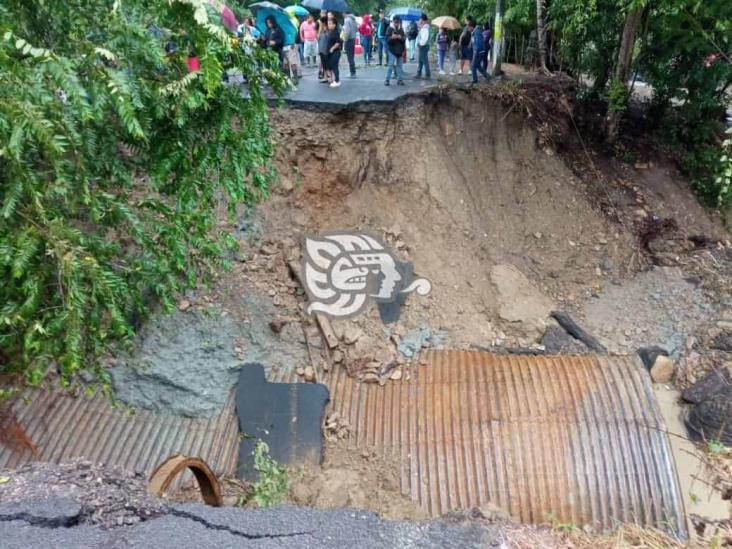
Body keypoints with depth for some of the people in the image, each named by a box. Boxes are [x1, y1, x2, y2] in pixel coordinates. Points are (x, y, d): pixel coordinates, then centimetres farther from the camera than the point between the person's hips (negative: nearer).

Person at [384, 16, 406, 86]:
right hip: (392, 50, -4)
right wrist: (391, 37, -29)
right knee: (391, 65, -9)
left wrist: (400, 37, -15)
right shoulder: (390, 29, -3)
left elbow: (404, 39, 6)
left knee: (399, 65, 8)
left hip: (399, 51, 4)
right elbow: (387, 39, -9)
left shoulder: (401, 29, 8)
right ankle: (387, 80, -5)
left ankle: (400, 79, 14)